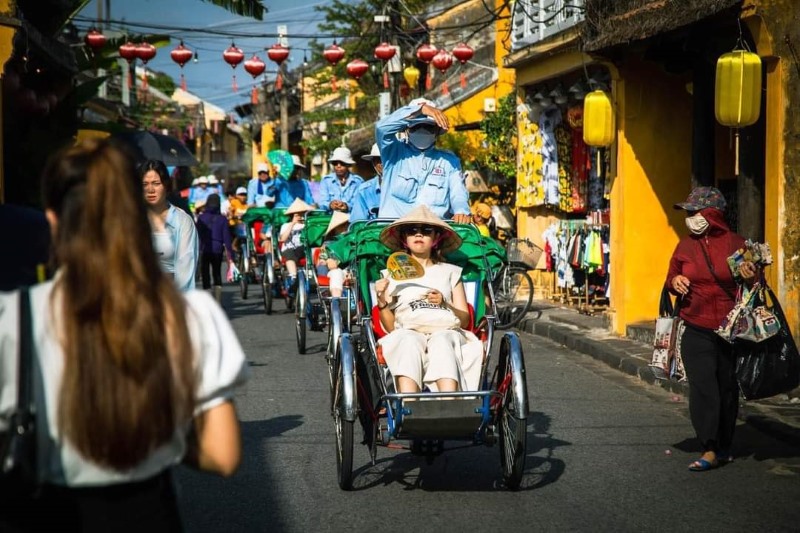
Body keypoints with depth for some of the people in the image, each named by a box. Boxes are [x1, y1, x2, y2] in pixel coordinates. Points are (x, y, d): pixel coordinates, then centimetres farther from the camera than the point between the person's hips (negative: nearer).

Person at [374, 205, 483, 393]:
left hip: (446, 331, 0)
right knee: (409, 342, -37)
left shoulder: (451, 272, 25)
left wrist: (444, 303, -4)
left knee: (441, 342, -36)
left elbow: (464, 320, 14)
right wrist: (381, 302, -4)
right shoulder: (392, 275, 24)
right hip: (408, 332, 0)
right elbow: (390, 326, 14)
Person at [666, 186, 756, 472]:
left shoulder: (736, 244, -2)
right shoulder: (685, 246, 6)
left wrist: (752, 277, -15)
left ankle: (724, 446, 21)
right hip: (696, 331, 1)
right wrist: (674, 282, -5)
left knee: (727, 388, 7)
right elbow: (671, 278, 18)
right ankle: (710, 450, -3)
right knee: (702, 387, -7)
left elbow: (753, 286, 8)